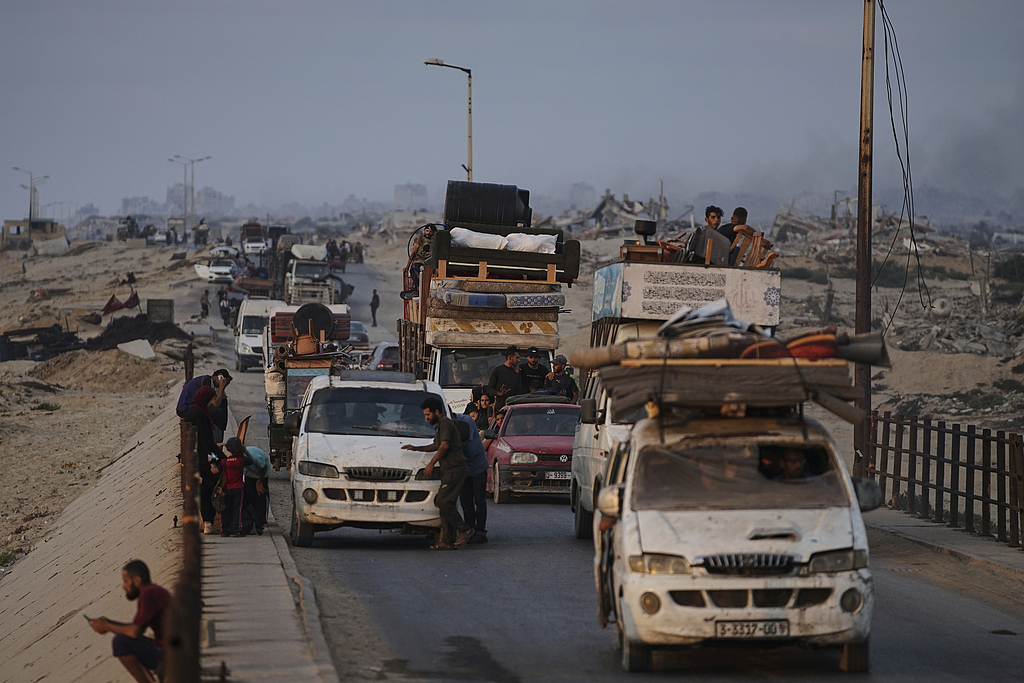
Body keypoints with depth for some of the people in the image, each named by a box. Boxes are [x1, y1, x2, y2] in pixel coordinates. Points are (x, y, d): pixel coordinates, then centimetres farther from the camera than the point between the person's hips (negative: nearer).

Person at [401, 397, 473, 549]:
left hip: (455, 469, -11)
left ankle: (464, 529, -8)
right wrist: (415, 448, 35)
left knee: (443, 502, -16)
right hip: (449, 471, 11)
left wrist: (431, 464, -15)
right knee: (443, 503, 5)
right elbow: (436, 445, 40)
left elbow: (444, 446, -17)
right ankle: (447, 541, 3)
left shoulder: (445, 423, -7)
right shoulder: (440, 425, 25)